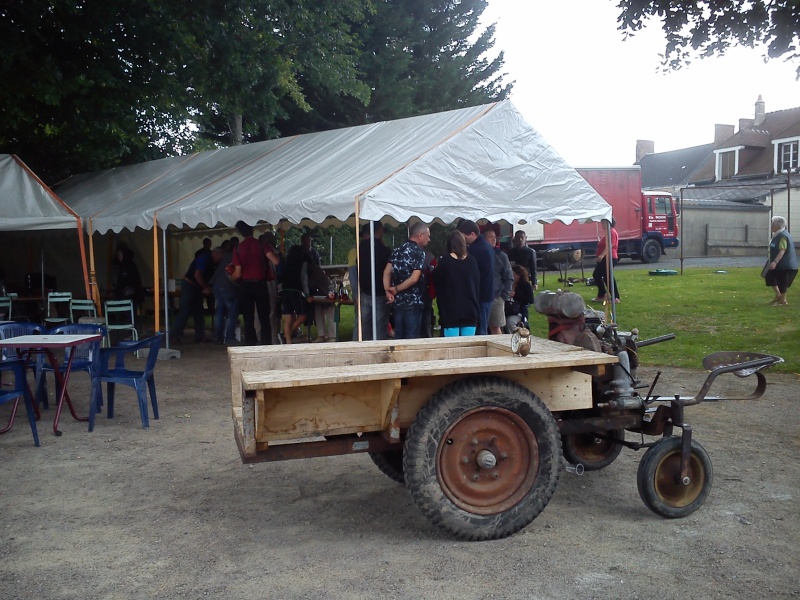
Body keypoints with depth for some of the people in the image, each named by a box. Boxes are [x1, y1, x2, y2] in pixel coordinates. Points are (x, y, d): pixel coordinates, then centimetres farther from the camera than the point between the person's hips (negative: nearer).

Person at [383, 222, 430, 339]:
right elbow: (414, 279, -18)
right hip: (413, 303, -6)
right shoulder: (419, 252, -10)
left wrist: (388, 292, -6)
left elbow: (386, 272, 2)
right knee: (411, 338, 1)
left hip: (398, 301, 7)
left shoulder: (397, 250, 10)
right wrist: (396, 289, -8)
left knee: (398, 337, 12)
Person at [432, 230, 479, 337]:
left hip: (451, 311, -3)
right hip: (470, 311, 3)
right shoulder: (472, 261, 1)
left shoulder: (445, 261, -9)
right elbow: (477, 283, 12)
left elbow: (435, 279, 6)